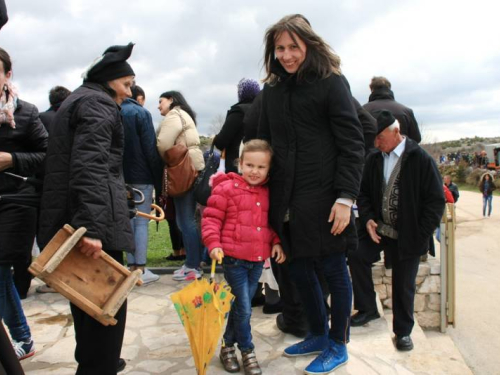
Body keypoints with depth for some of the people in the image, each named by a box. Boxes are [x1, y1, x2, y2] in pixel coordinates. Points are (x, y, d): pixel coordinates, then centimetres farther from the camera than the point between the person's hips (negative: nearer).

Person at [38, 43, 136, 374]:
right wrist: (92, 225, -32)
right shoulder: (98, 103, -6)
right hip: (94, 221, -10)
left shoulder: (77, 101, 26)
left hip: (72, 220, 10)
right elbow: (90, 166, -23)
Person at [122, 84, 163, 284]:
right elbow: (150, 148, -12)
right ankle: (140, 270, -2)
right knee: (142, 222, -2)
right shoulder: (141, 113, -5)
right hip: (141, 176, -5)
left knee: (128, 221, 11)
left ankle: (131, 267, 14)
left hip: (121, 176, 6)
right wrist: (158, 177, -7)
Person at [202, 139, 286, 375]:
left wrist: (276, 242, 6)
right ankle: (247, 351, 19)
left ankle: (228, 345, 32)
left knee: (241, 305, 15)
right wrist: (214, 244, -19)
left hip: (258, 259, 6)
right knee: (243, 307, -1)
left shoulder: (268, 193, 8)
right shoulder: (227, 188, -10)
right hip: (234, 258, -5)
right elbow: (211, 218, -9)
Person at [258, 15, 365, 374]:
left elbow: (352, 143, -9)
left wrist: (346, 197, -16)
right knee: (299, 269, 14)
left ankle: (338, 346, 26)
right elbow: (263, 142, 18)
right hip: (285, 200, 6)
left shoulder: (331, 82, -4)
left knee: (334, 270, 7)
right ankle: (318, 335, 35)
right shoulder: (272, 89, 13)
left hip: (323, 198, -5)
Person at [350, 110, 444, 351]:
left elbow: (436, 201, -9)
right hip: (378, 230, 3)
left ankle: (403, 331, 27)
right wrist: (367, 219, -8)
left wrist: (420, 235, -13)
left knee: (404, 286, 5)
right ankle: (367, 309, 3)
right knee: (357, 255, -18)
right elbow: (363, 192, 9)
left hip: (407, 236, -3)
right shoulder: (374, 159, 0)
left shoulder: (420, 159, -12)